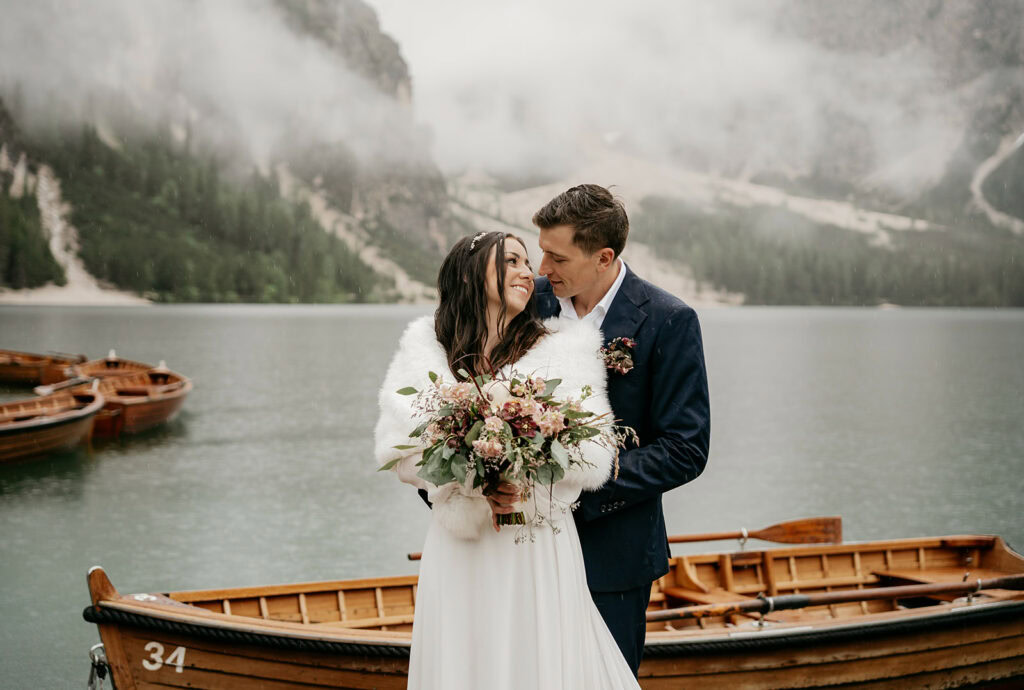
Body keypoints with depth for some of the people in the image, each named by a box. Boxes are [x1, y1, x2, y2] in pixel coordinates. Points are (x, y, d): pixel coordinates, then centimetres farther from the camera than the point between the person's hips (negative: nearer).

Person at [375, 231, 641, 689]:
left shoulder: (563, 348, 3)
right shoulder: (426, 349, 6)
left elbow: (592, 456, -5)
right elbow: (399, 447, -2)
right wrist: (471, 476, -16)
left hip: (537, 548, -1)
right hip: (457, 546, 1)